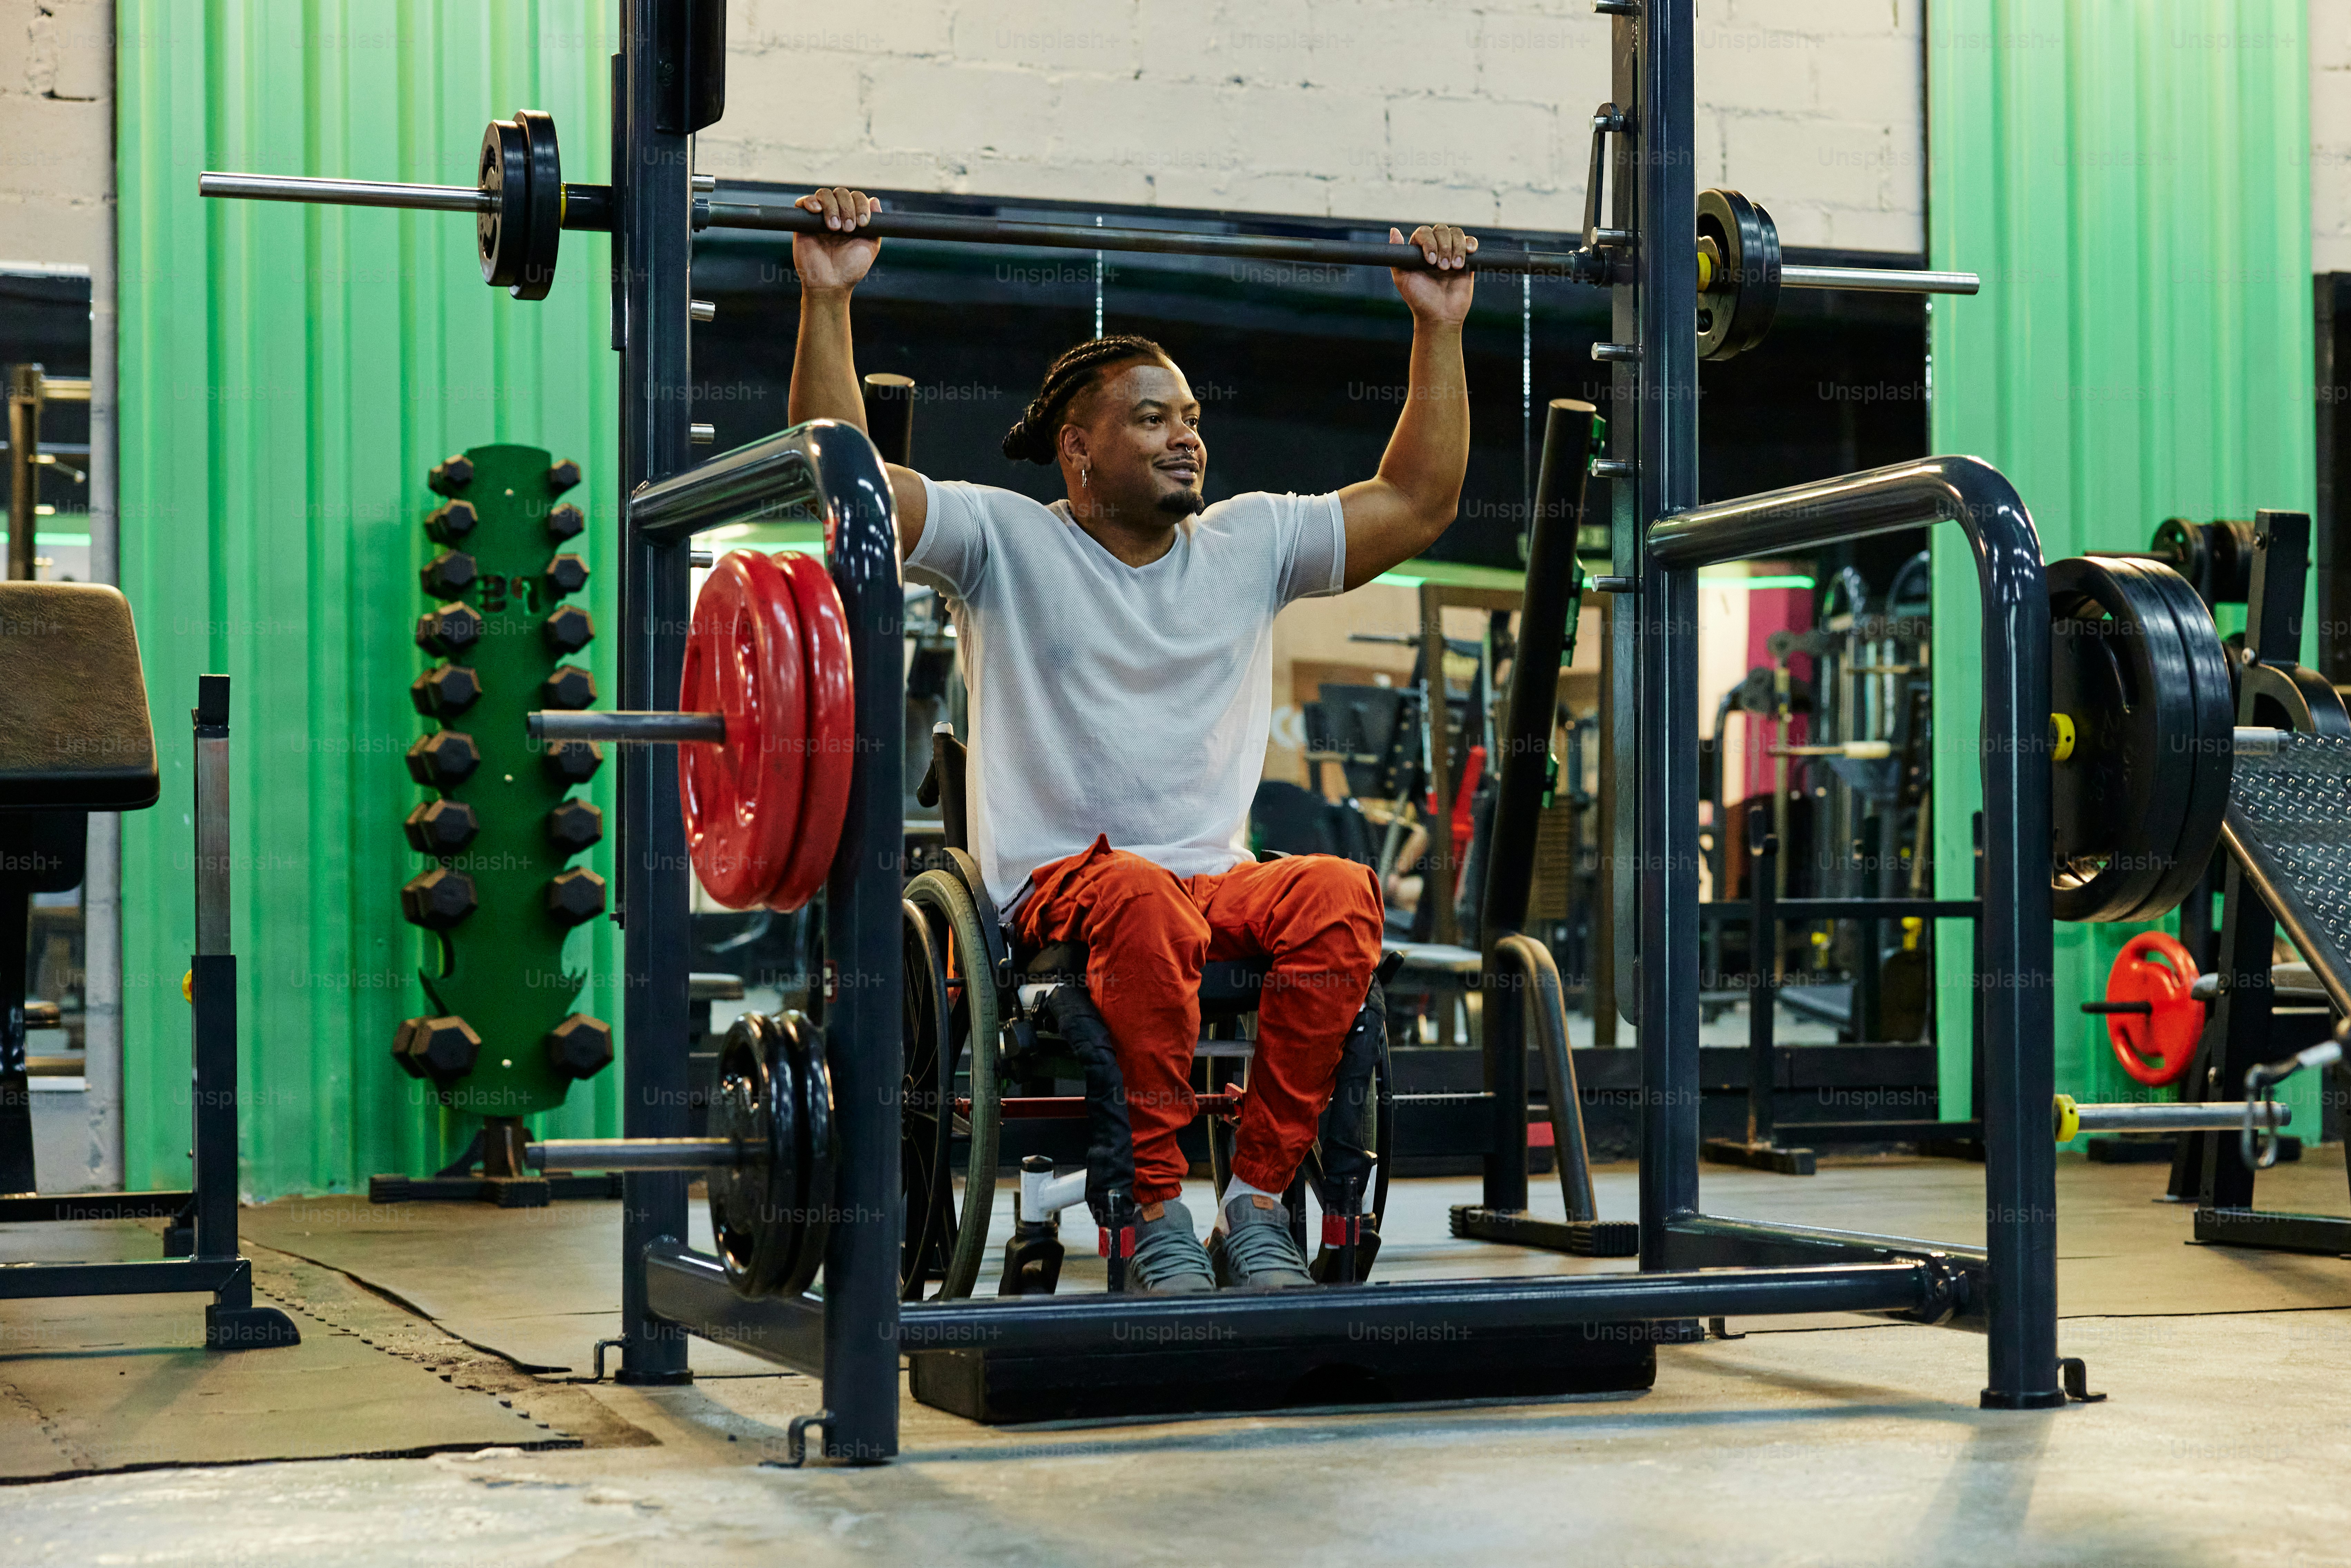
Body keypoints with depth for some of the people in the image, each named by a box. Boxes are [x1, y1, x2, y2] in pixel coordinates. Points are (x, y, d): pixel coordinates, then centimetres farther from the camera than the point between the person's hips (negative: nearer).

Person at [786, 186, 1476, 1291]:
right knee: (1144, 905, -39)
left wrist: (1440, 325, 13)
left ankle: (1258, 1203, -20)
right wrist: (828, 297, -14)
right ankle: (1154, 1218, -25)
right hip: (1054, 885, -4)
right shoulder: (1005, 543, 3)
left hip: (1218, 878, 4)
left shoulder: (1250, 545, 15)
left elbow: (1419, 497, 16)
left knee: (1339, 894, -30)